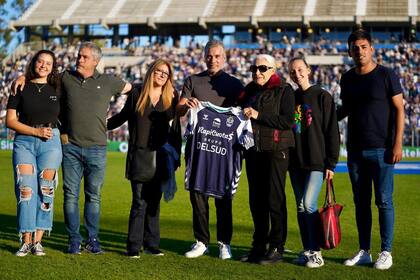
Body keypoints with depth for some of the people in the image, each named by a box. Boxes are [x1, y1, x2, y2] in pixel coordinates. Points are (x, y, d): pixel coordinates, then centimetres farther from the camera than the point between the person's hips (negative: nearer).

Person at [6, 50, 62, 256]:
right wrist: (36, 131, -10)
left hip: (50, 143, 1)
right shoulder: (21, 88, 3)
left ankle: (37, 241, 4)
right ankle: (26, 241, -1)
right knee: (26, 190, -8)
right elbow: (10, 120, -1)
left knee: (45, 191, -2)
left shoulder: (57, 90, 9)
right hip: (24, 142, -1)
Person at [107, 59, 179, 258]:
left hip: (159, 157, 2)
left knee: (154, 202, 6)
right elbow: (122, 117, 15)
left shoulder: (170, 98, 7)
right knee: (140, 202, -8)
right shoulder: (137, 94, 4)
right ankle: (133, 247, -4)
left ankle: (151, 244, 12)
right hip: (138, 156, -2)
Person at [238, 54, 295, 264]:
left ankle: (276, 249, 1)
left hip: (275, 151, -6)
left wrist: (258, 115, -16)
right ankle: (259, 246, 18)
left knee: (275, 200, -6)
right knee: (256, 200, 9)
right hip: (253, 152, 6)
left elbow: (287, 121, -14)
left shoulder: (284, 91, -2)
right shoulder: (249, 91, 16)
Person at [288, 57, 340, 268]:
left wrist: (331, 163, -9)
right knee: (301, 207, 7)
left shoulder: (322, 96, -3)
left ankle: (315, 252, -6)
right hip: (295, 162, 5)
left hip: (317, 162, -5)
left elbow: (332, 132, -5)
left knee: (309, 204, -14)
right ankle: (307, 250, 14)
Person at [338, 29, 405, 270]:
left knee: (384, 201, -1)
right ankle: (364, 252, 18)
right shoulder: (348, 79, 11)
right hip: (355, 149, 5)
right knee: (361, 202, 10)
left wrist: (397, 143, -12)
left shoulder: (386, 76, -5)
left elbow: (399, 110, -6)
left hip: (381, 150, -5)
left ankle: (386, 252, 8)